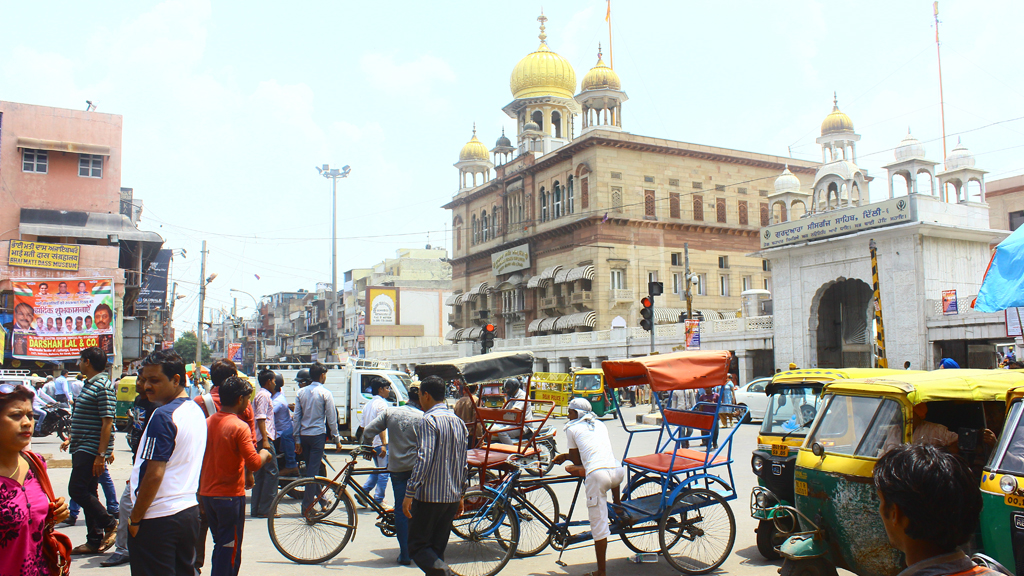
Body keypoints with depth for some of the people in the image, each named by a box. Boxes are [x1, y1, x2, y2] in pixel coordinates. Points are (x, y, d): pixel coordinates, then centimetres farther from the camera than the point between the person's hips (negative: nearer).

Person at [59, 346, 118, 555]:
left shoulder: (103, 386, -16)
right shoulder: (89, 385, 15)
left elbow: (107, 423, -21)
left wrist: (101, 455, -24)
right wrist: (71, 439, 26)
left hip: (92, 450, -10)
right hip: (82, 450, 10)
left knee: (77, 490, -10)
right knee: (86, 493, 11)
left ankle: (110, 524, 3)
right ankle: (94, 541, 17)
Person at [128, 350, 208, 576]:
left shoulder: (163, 416, -18)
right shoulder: (196, 411, 9)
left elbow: (154, 475, -20)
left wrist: (135, 519, -11)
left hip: (158, 518, -8)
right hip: (190, 512, 8)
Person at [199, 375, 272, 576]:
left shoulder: (207, 423, 4)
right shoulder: (239, 426, -17)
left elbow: (199, 460, 12)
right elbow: (254, 463, -23)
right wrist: (265, 454, -1)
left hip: (207, 494, 7)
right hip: (230, 495, -7)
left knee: (220, 545, 20)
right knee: (230, 549, 2)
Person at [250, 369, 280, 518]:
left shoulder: (262, 394, 20)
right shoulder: (264, 395, -10)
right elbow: (261, 418, -18)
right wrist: (265, 440, -23)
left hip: (262, 439, 10)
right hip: (265, 438, -10)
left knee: (261, 473, 11)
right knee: (271, 472, -9)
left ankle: (256, 509, 14)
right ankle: (265, 509, -8)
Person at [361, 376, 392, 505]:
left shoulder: (368, 405, 16)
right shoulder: (382, 403, -11)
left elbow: (364, 427, 18)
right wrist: (384, 444, -20)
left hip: (371, 444, 9)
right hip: (380, 443, -9)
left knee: (377, 471, 20)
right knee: (383, 473, -1)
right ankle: (378, 501, 1)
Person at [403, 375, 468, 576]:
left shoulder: (429, 420, -13)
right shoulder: (458, 422, 11)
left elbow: (423, 460, -21)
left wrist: (409, 494, -17)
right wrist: (460, 495, 20)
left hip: (429, 497, -7)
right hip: (452, 497, 7)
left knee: (418, 547, 1)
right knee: (437, 548, 14)